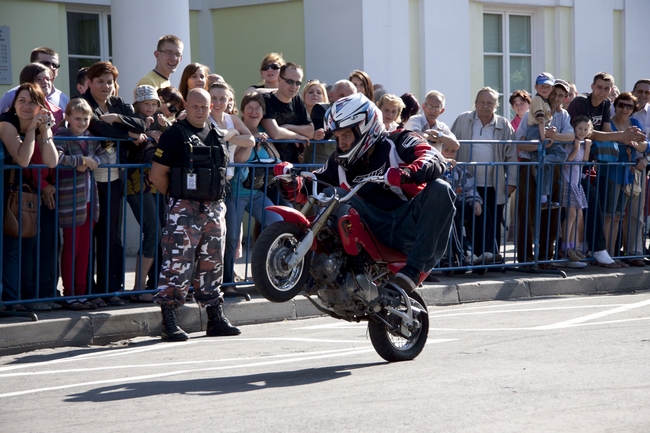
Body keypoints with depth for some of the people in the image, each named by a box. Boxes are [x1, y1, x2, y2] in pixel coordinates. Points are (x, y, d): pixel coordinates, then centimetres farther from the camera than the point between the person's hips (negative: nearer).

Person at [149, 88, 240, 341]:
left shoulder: (217, 137, 15)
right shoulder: (175, 134, -4)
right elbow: (156, 175, -6)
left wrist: (215, 198, 16)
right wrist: (176, 197, 1)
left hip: (214, 209, 6)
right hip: (185, 210, -6)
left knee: (212, 265, 12)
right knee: (177, 264, -11)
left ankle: (216, 319, 19)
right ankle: (169, 323, -10)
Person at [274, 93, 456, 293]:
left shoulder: (398, 143, 2)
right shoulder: (340, 163, 17)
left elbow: (435, 160, -16)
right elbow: (308, 191, 18)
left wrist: (406, 173, -37)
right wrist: (290, 180, -5)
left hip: (409, 225, -3)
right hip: (375, 235, 3)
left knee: (439, 189, -29)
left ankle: (416, 267, -31)